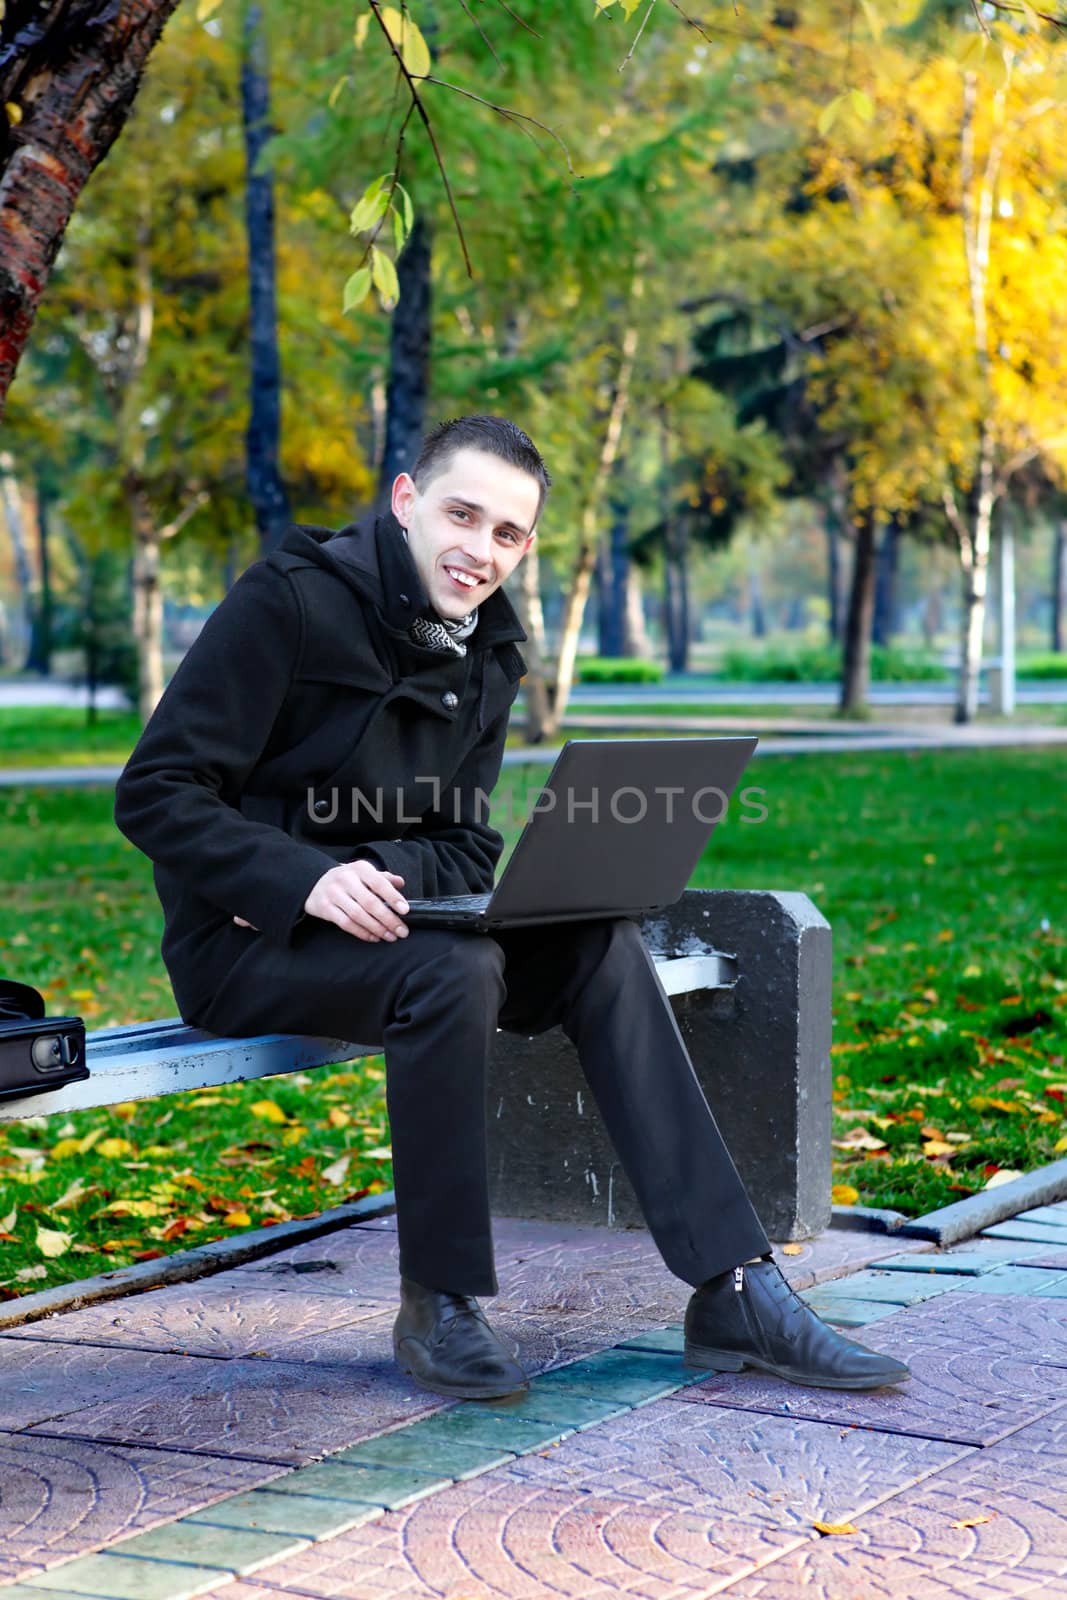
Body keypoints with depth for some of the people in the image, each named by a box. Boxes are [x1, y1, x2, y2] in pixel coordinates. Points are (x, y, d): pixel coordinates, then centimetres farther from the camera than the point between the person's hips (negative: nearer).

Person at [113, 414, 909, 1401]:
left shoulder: (487, 655, 8)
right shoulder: (291, 602, -14)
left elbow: (464, 847, 7)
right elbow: (156, 792, -17)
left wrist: (377, 871, -16)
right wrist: (304, 882, -32)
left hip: (365, 914, 7)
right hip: (246, 944, -6)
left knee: (603, 946, -15)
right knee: (452, 969, -34)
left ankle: (734, 1292, -18)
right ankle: (439, 1304, -18)